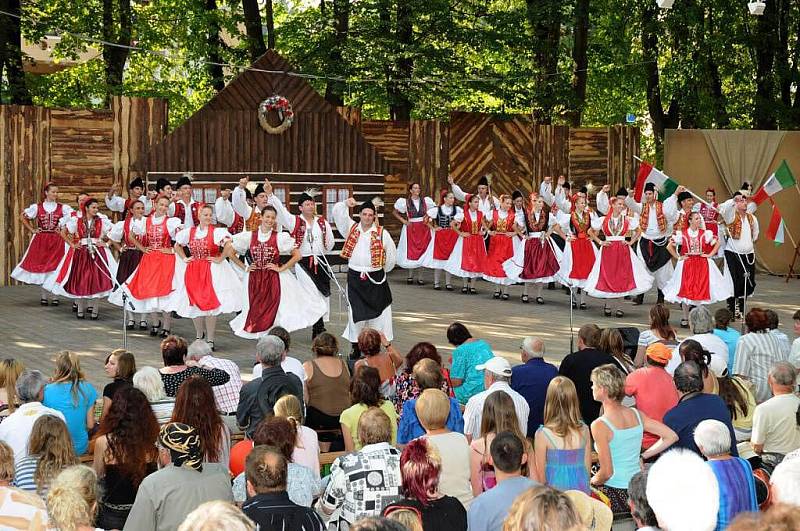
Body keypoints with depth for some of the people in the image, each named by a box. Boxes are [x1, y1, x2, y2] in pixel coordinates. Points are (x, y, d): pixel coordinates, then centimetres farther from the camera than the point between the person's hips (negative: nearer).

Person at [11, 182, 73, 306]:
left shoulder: (63, 208, 0)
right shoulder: (37, 207, 3)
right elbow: (23, 217, 13)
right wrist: (32, 230, 6)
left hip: (57, 241, -1)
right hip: (41, 241, 1)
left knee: (55, 267, -2)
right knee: (41, 266, 3)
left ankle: (54, 296, 5)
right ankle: (44, 296, 11)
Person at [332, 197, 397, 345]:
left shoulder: (382, 233, -3)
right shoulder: (351, 228, 4)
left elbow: (391, 253, 5)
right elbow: (337, 212, -1)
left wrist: (384, 269, 12)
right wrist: (345, 204, -18)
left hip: (375, 278, -1)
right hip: (355, 278, 1)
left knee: (376, 312, 1)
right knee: (356, 313, 3)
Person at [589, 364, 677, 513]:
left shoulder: (600, 426, -17)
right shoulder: (636, 414, 2)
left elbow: (607, 472, -18)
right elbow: (671, 436, 4)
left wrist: (592, 481, 3)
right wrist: (642, 456, 10)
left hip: (615, 494, -7)